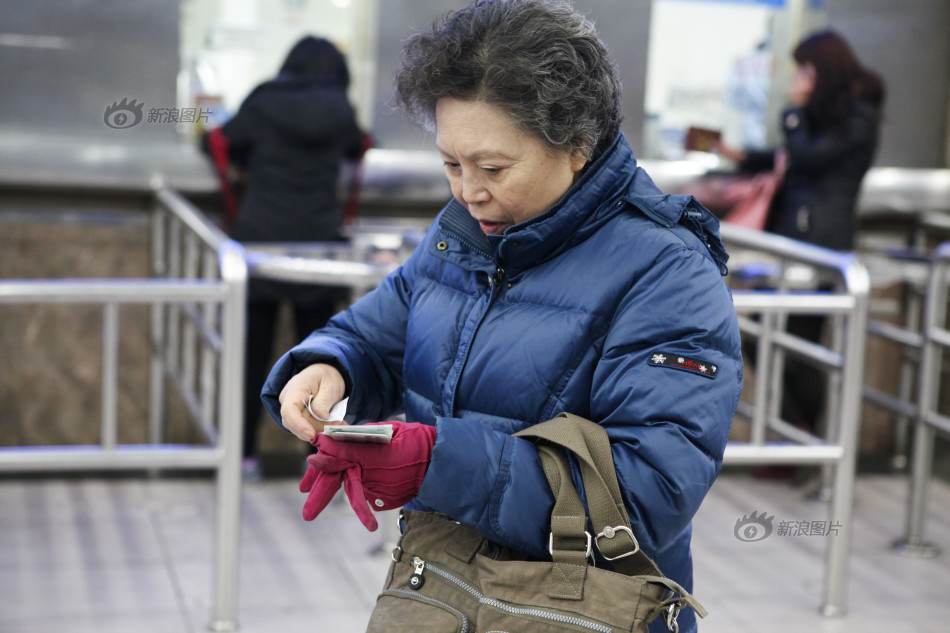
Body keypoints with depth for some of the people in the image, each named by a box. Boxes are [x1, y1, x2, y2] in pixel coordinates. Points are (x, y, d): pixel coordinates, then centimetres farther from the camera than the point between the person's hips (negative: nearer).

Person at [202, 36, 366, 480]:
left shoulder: (262, 105, -4)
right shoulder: (339, 113, 1)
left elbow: (220, 143, 7)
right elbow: (357, 148, 22)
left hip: (261, 242, -1)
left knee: (253, 356, 5)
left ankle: (246, 454, 9)